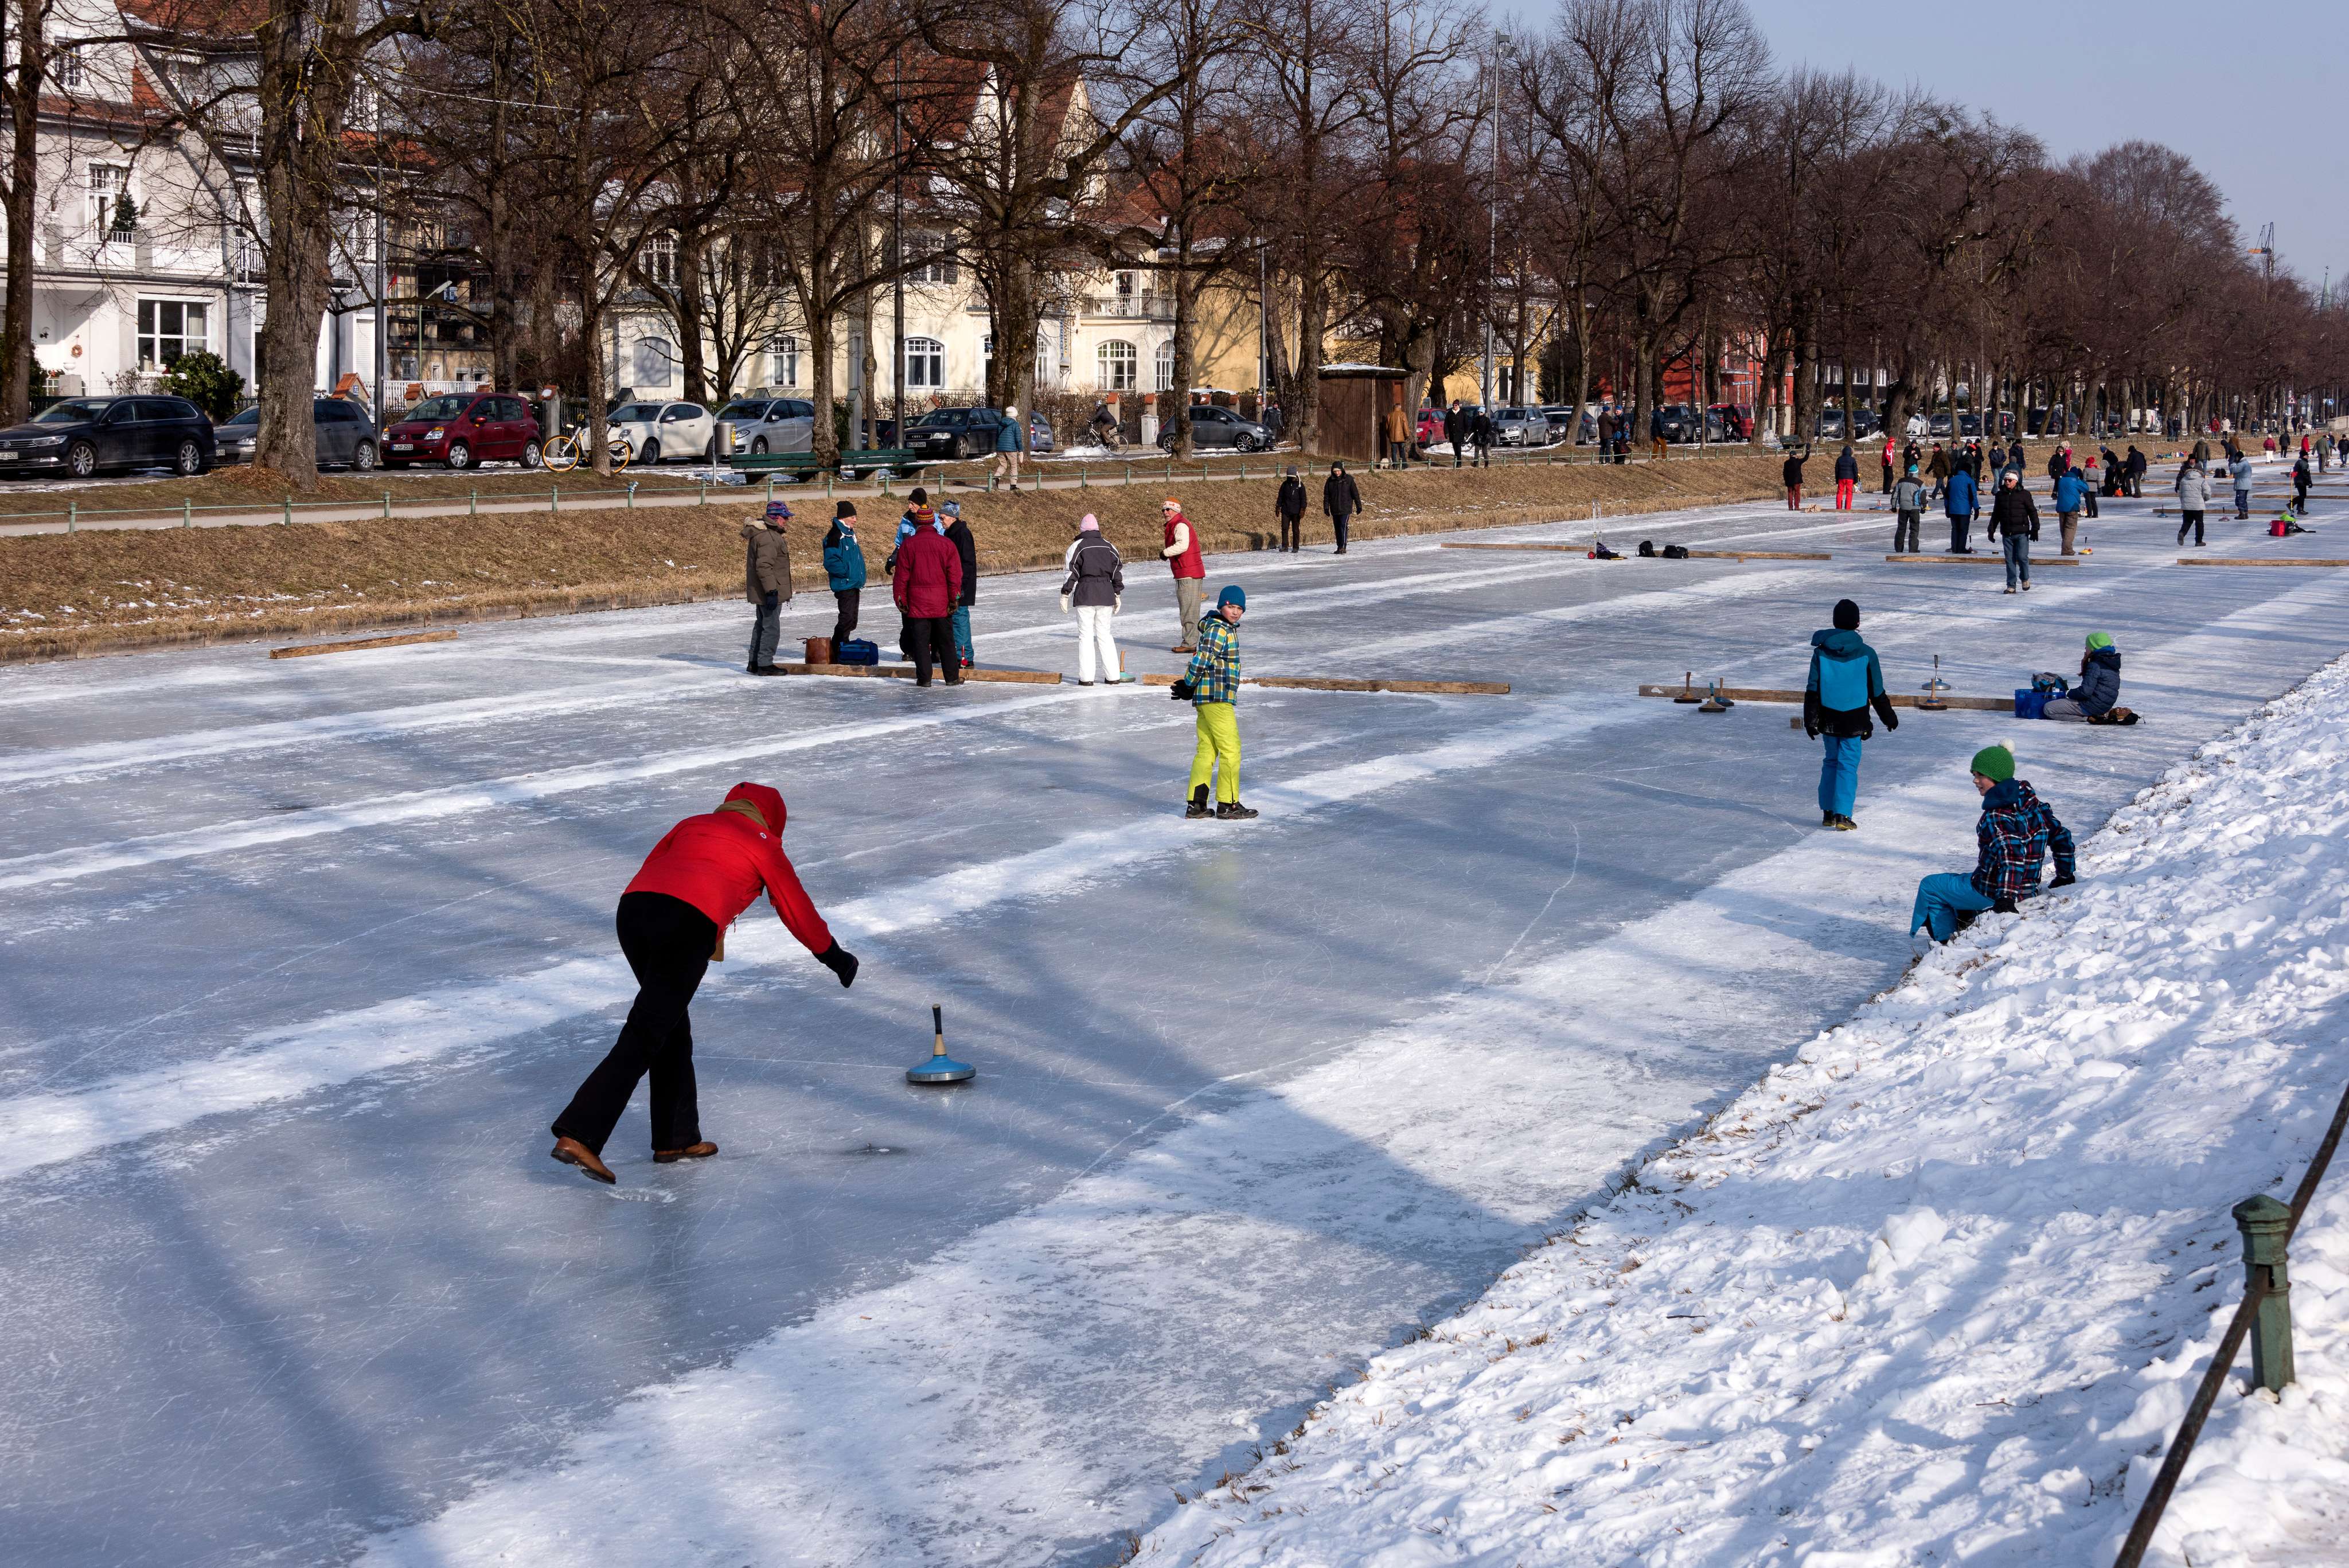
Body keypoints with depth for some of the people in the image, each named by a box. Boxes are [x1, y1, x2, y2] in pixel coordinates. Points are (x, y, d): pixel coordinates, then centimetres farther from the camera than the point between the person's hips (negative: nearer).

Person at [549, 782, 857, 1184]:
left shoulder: (691, 825, 32)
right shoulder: (763, 845, 21)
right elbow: (797, 911, 27)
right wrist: (835, 957, 40)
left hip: (632, 908, 6)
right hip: (689, 927, -6)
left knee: (671, 1023, 21)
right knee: (644, 1035, -7)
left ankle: (677, 1138, 25)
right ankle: (578, 1135, -17)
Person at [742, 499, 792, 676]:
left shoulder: (766, 533, 14)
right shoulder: (768, 537, -20)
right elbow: (764, 566, -26)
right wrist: (771, 591, -27)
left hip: (761, 592, 11)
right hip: (769, 591, -11)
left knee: (761, 625, 18)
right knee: (772, 628, -6)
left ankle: (755, 662, 26)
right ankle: (765, 664, -3)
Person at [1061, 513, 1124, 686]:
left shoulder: (1077, 547, -2)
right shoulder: (1109, 547, 10)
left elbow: (1070, 573, -5)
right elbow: (1117, 572, 12)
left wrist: (1065, 595, -1)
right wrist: (1117, 595, 18)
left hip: (1085, 594, -3)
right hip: (1106, 594, 4)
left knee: (1085, 634, 1)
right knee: (1105, 634, 11)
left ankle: (1086, 678, -2)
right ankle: (1112, 676, 9)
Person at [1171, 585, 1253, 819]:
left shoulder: (1227, 629, 19)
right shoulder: (1219, 630, -13)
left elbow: (1201, 661, 22)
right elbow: (1201, 660, -19)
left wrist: (1189, 687, 11)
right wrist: (1188, 686, -6)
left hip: (1205, 699, 10)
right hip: (1217, 697, -10)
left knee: (1207, 750, 12)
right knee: (1231, 749, -5)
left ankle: (1196, 804, 13)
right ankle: (1228, 805, -1)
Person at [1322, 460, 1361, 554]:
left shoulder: (1348, 479, -4)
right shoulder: (1330, 481, 4)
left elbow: (1355, 493, 0)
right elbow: (1326, 495, 7)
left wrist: (1359, 506, 1)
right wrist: (1326, 508, 1)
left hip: (1345, 509, -4)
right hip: (1335, 510, 4)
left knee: (1343, 527, -14)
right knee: (1337, 529, 9)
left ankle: (1343, 547, -14)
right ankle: (1339, 547, 18)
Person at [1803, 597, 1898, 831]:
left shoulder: (1821, 651, -4)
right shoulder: (1866, 654, -8)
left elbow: (1813, 689, -3)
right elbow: (1877, 693, -1)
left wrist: (1810, 720, 2)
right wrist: (1889, 717, 12)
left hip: (1829, 720, 2)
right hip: (1854, 721, -2)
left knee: (1831, 761, 17)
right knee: (1848, 764, 2)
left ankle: (1828, 812, 19)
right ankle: (1842, 814, -6)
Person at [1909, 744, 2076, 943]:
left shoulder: (1997, 816, -24)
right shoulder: (2031, 802, 1)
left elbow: (2012, 855, -35)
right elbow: (2061, 836, 8)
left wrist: (2006, 897, -35)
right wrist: (2065, 876, 18)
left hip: (1992, 892, -9)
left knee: (1929, 887, 9)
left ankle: (1947, 942, 12)